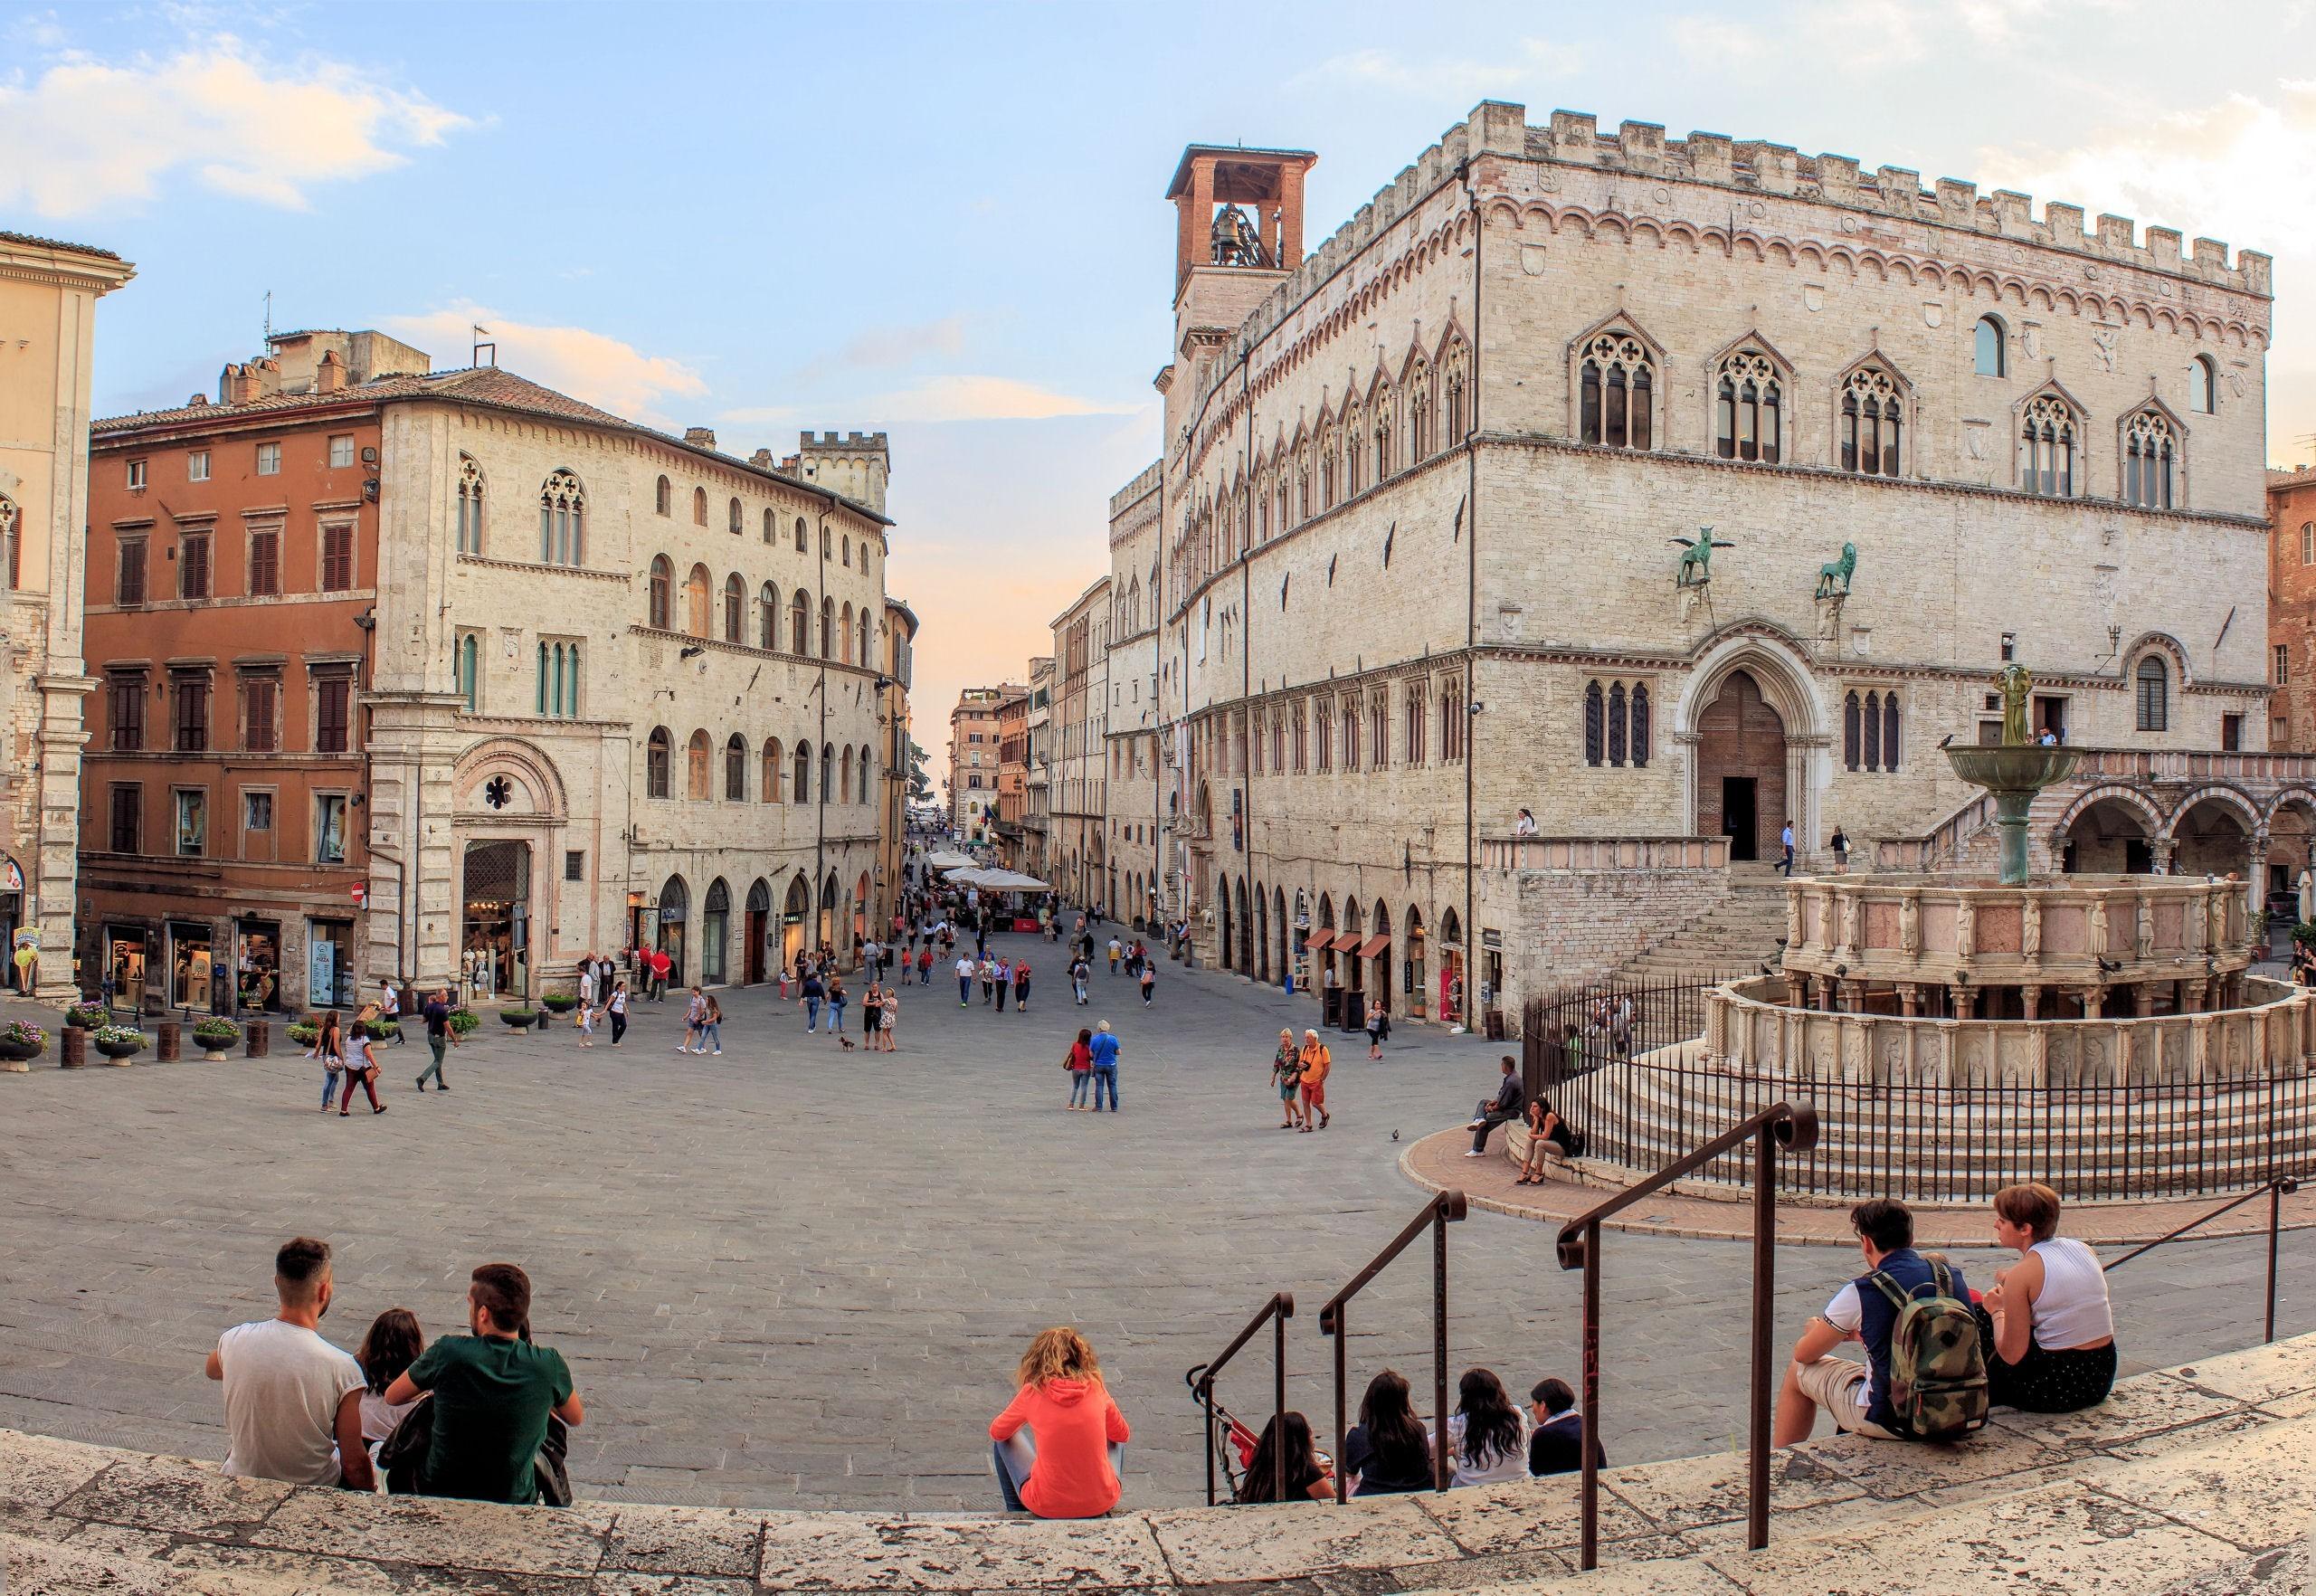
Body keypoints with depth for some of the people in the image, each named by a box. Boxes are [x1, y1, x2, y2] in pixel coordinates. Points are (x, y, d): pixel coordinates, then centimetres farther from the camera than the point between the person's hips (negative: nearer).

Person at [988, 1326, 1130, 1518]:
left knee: (1004, 1440, 21)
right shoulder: (1096, 1388, -3)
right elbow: (1124, 1435, 14)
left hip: (1047, 1506, -2)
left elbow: (996, 1432, 11)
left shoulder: (1033, 1392, -7)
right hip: (1101, 1503, 2)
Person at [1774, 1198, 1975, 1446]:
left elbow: (1804, 1353, -1)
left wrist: (1815, 1331, 21)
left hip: (1890, 1422, -6)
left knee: (1798, 1370, 17)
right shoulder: (1952, 1275, -2)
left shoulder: (1861, 1292, -17)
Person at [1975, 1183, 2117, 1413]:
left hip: (2060, 1389, -7)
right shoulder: (2083, 1249, 3)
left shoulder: (2022, 1275, -17)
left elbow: (2012, 1355, -14)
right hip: (2102, 1378, 7)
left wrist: (1997, 1311, 4)